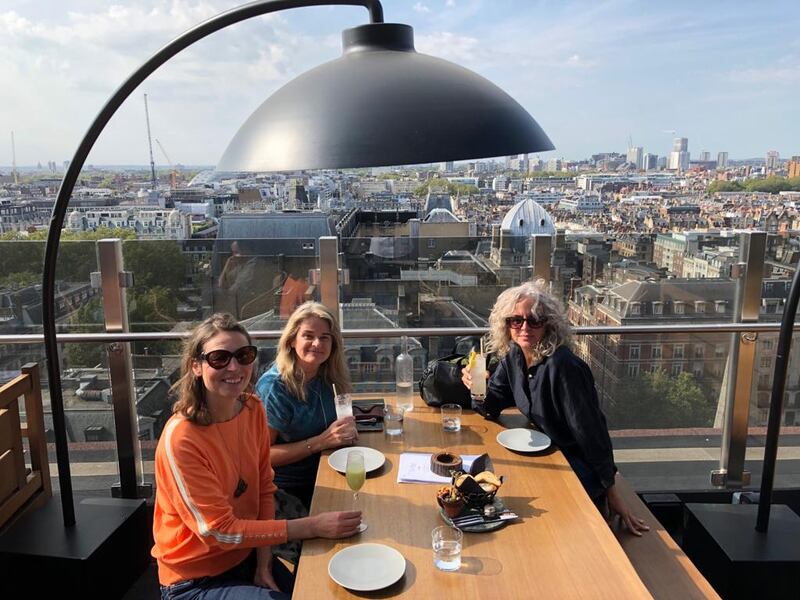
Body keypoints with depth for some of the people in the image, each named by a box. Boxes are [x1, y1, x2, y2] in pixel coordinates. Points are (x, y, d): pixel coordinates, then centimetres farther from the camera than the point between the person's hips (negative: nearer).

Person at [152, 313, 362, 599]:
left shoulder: (253, 409, -7)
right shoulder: (181, 438, -25)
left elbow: (264, 489, 1)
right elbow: (219, 531, -23)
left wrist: (263, 564, -8)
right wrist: (313, 526, -24)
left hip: (247, 554, 5)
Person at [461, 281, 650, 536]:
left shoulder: (562, 366, -27)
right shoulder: (513, 356, -3)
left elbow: (590, 432, -23)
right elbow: (491, 406, 4)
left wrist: (611, 493, -18)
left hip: (576, 472, -7)